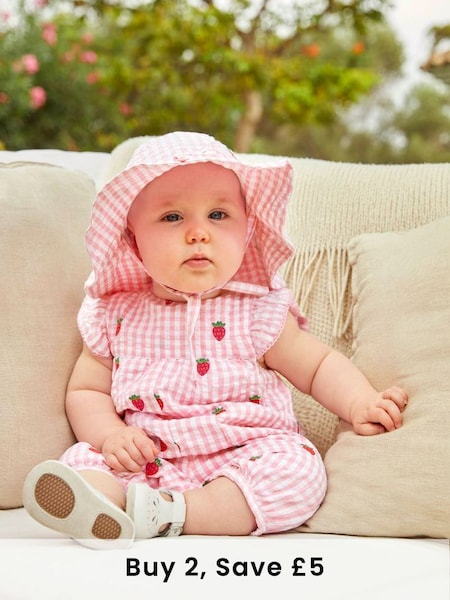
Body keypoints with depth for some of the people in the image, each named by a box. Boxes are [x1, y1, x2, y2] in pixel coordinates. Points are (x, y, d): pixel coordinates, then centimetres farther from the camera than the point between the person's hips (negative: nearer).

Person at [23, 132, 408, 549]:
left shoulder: (258, 312, 4)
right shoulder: (116, 316, 7)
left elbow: (320, 366, 10)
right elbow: (86, 391, 13)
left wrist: (361, 405, -9)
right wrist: (109, 434, -8)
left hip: (245, 457, -1)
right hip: (147, 464, 1)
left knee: (298, 467, -27)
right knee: (84, 459, -19)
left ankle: (169, 513, -34)